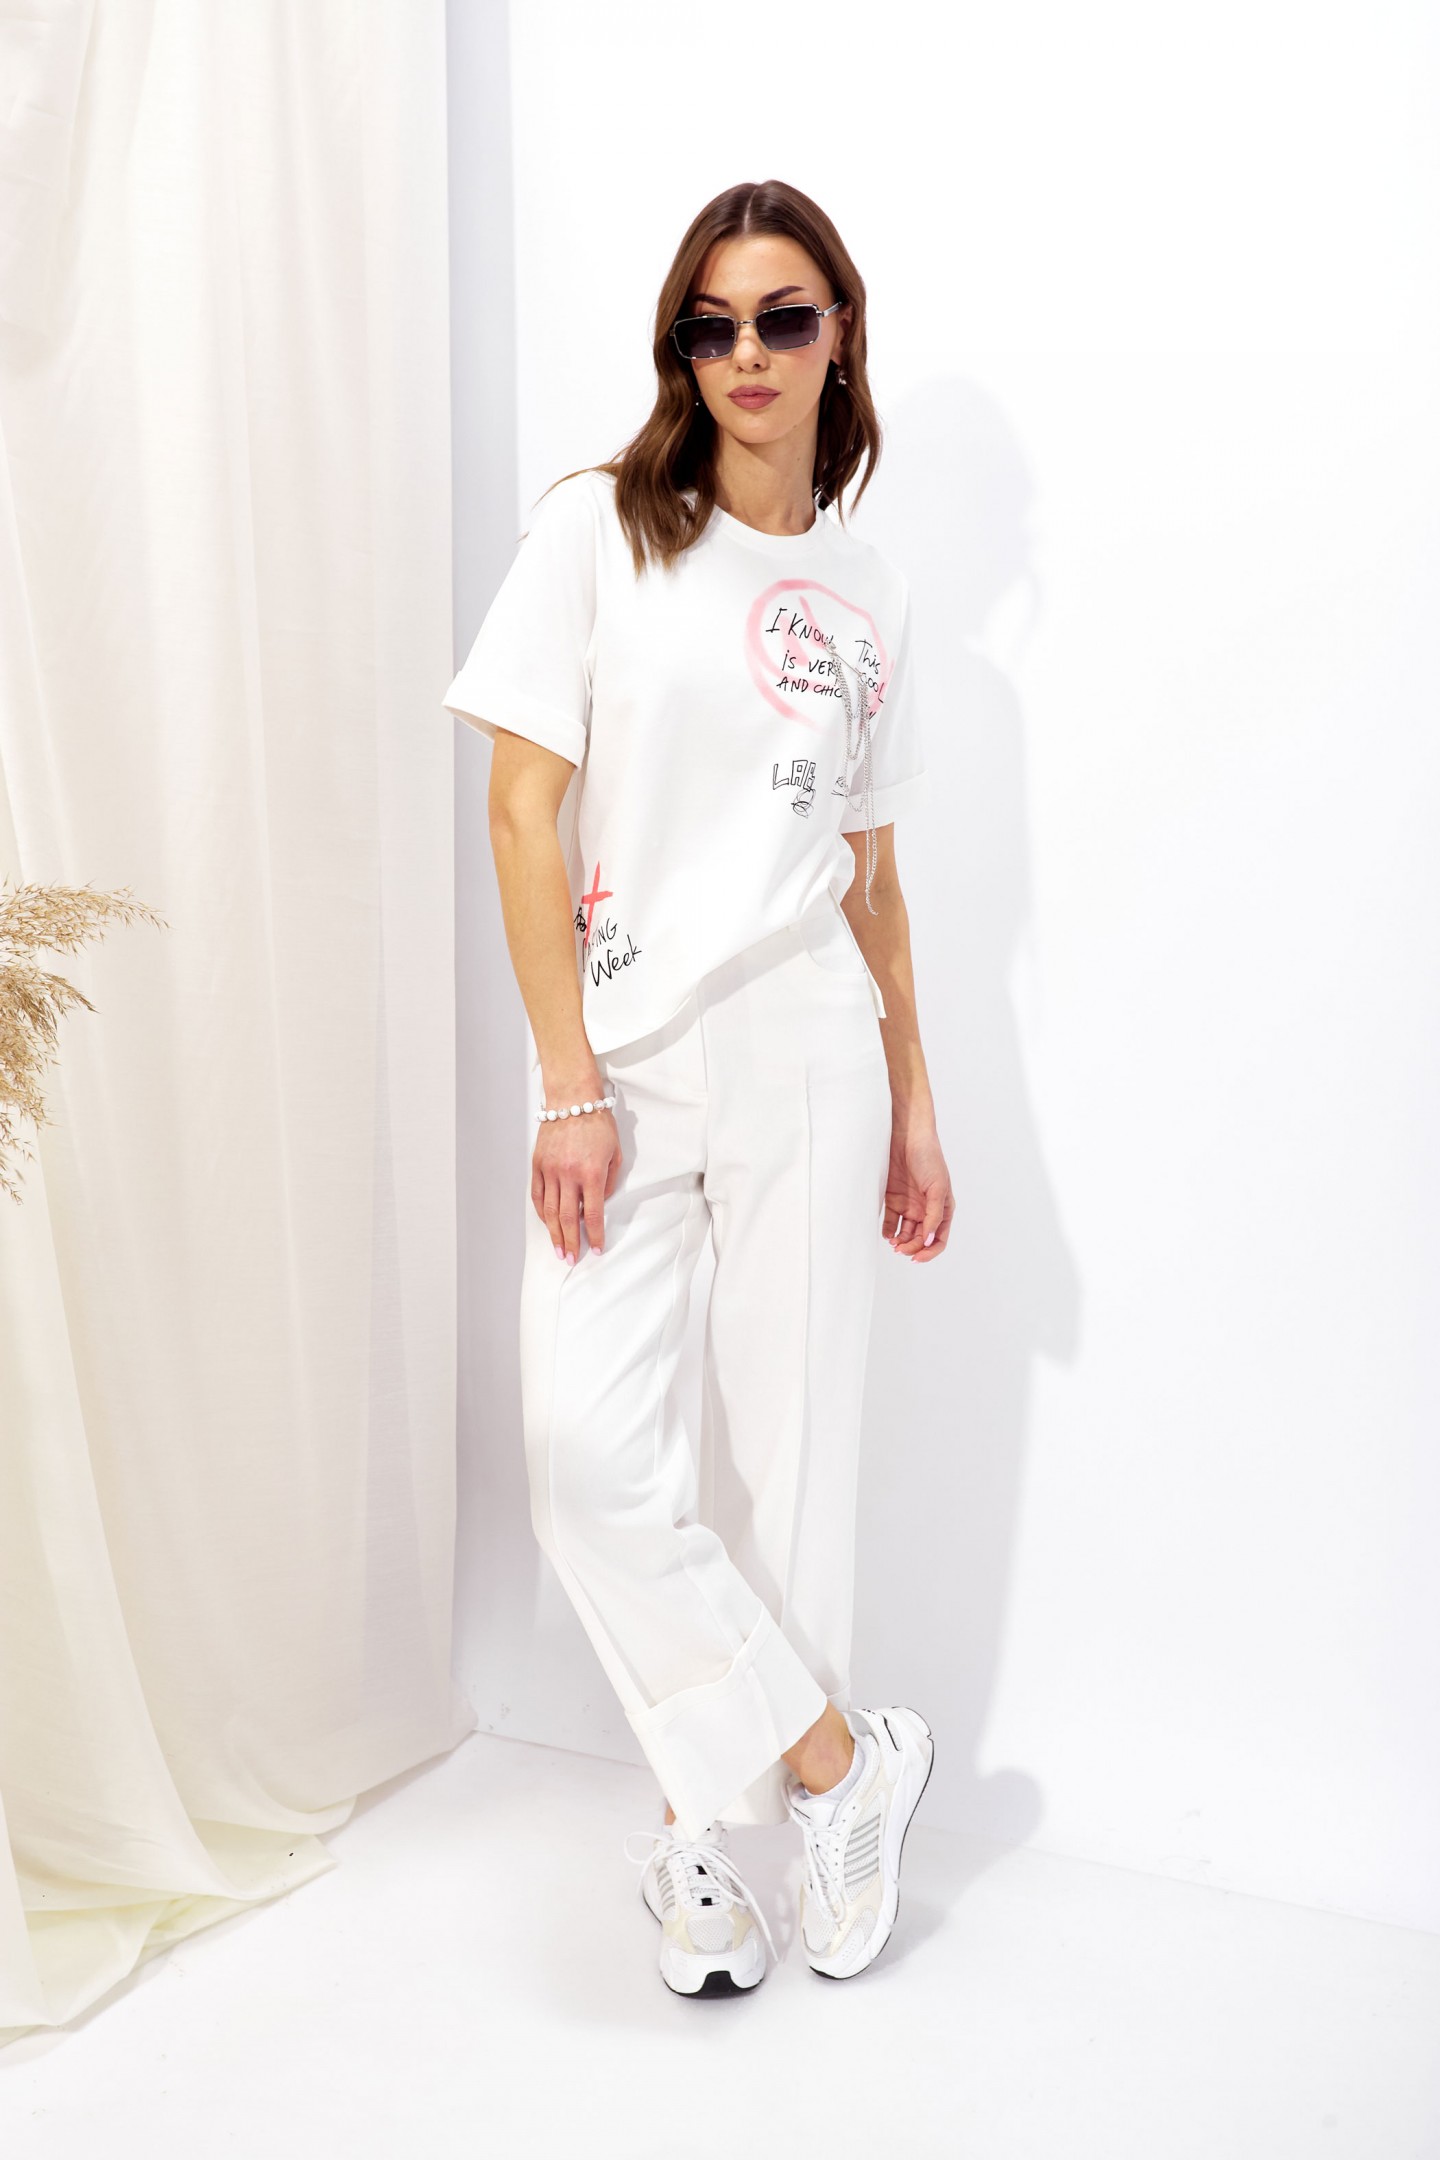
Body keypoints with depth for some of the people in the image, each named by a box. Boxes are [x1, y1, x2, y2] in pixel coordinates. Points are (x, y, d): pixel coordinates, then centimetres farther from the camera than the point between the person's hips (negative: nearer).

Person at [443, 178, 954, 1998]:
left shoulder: (866, 591, 11)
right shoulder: (599, 528, 1)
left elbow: (872, 872, 14)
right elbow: (524, 809, -4)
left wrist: (912, 1103, 12)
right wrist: (570, 1085, -11)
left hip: (804, 1052, 2)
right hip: (622, 1053, -2)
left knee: (783, 1441, 4)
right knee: (586, 1438, -13)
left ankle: (708, 1812, 22)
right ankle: (839, 1757, 5)